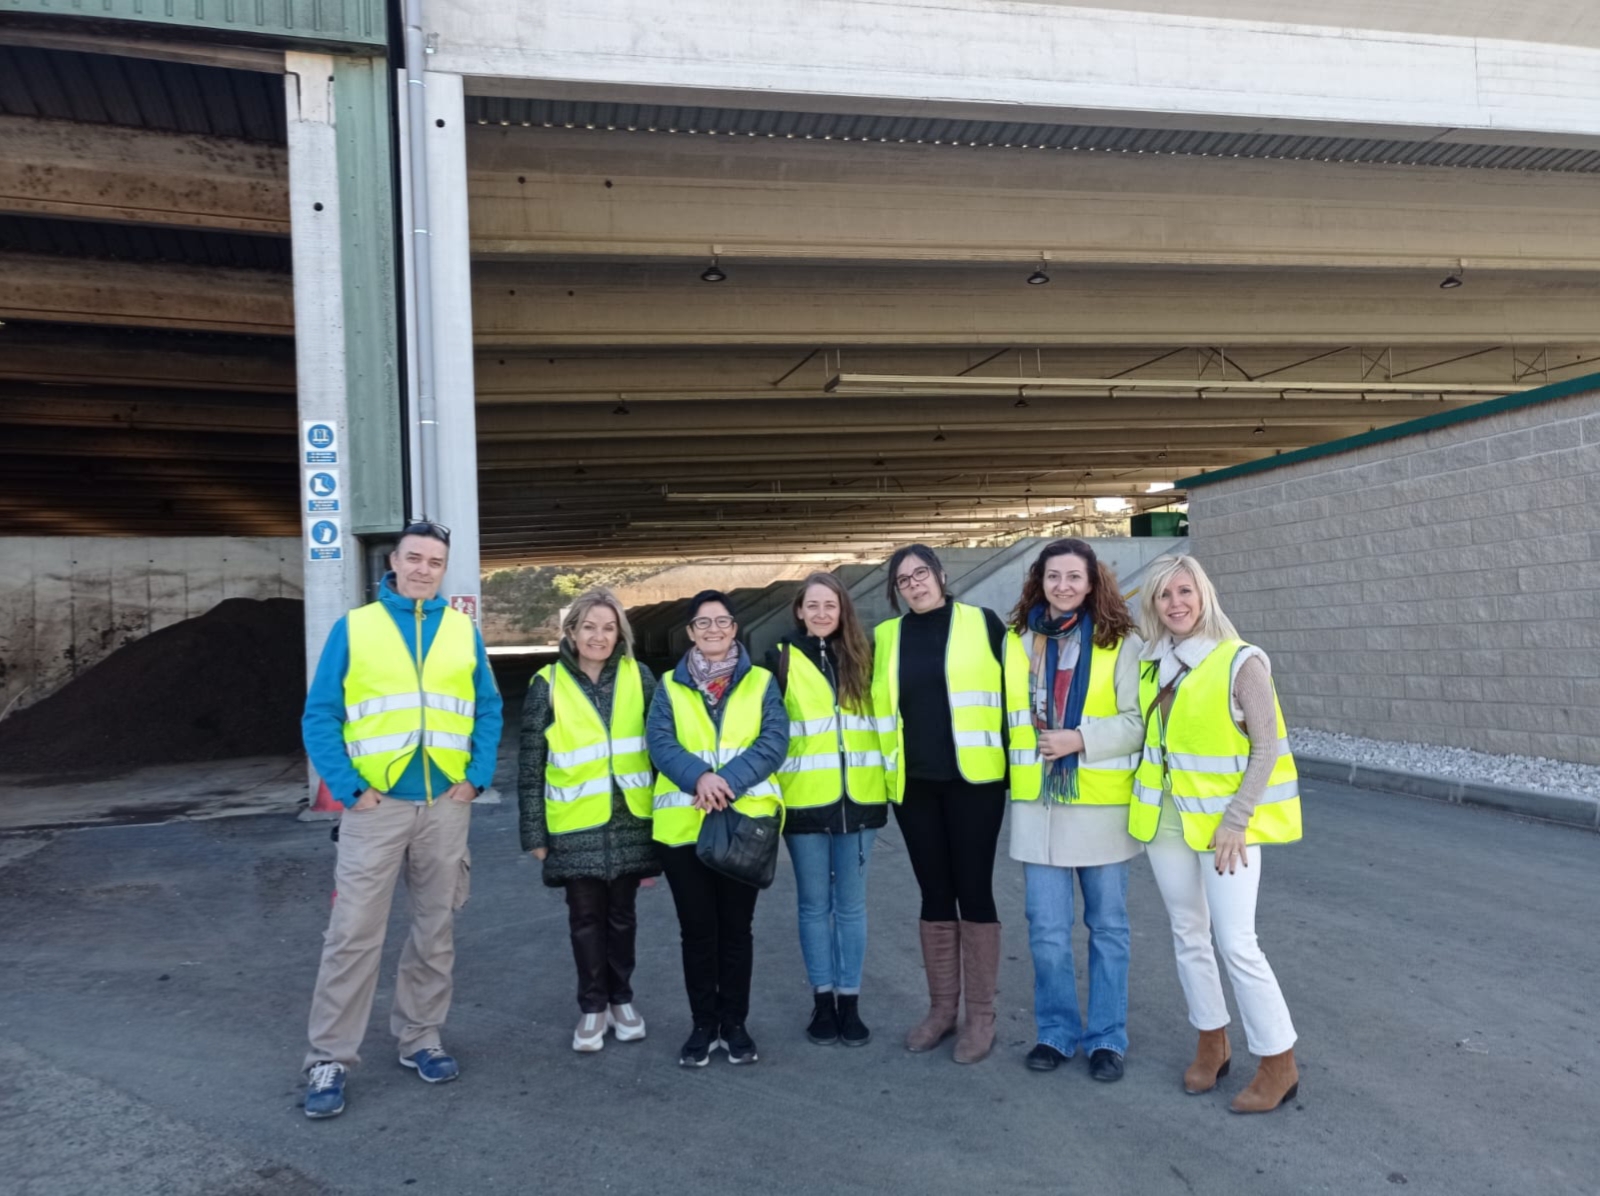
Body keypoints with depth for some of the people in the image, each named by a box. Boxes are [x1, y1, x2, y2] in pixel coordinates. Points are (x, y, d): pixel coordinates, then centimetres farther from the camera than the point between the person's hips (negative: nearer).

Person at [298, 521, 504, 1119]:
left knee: (436, 933, 12)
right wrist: (349, 789, -11)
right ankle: (329, 1059, 10)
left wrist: (477, 776, -2)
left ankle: (420, 1040, 27)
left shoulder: (464, 632, 6)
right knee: (354, 934, -2)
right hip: (377, 805, -3)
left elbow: (489, 710, 10)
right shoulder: (353, 628, -1)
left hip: (445, 806, 3)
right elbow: (319, 716, -3)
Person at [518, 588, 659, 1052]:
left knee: (622, 913, 13)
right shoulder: (547, 685, -4)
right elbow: (530, 764, -1)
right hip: (577, 823, -1)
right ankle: (592, 1006, 24)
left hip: (630, 819, 1)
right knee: (585, 916, 8)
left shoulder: (639, 677, 0)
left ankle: (621, 999, 30)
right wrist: (534, 831, -3)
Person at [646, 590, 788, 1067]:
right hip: (683, 826, 1)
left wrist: (729, 781, -21)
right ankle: (704, 1025, 22)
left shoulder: (760, 682, 6)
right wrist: (699, 777, -24)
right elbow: (659, 742, -6)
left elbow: (774, 741, -7)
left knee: (736, 927, 9)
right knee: (697, 929, 8)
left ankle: (735, 1024, 23)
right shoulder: (670, 687, 7)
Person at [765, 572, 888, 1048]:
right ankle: (822, 1001, 19)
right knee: (814, 904, 7)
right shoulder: (781, 659, 2)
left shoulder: (862, 657, 7)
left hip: (857, 798, 1)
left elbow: (883, 717, 14)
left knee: (851, 903, 8)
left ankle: (849, 1001, 18)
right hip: (805, 800, -1)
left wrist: (888, 780, 8)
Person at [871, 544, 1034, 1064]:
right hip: (913, 785, 3)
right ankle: (941, 1008, 23)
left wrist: (1025, 769, -5)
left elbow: (1018, 696, -2)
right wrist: (879, 773, 12)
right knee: (934, 894, 11)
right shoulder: (884, 637, 8)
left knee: (974, 890, 2)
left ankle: (981, 1015, 14)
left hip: (973, 779, -3)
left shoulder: (984, 624, -1)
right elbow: (871, 704, 17)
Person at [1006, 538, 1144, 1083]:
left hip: (1102, 803, -2)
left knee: (1107, 926, 11)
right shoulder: (1021, 639, 5)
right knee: (1047, 930, 5)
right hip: (1038, 801, 2)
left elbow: (1139, 721, -9)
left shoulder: (1121, 642, -5)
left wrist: (1081, 739, -18)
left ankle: (1107, 1038, 26)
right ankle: (1056, 1032, 24)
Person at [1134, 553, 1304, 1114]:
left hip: (1224, 819, -6)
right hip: (1165, 816, 6)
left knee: (1236, 943, -5)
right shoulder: (1152, 664, 4)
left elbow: (1267, 747, -13)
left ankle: (1279, 1065, 12)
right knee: (1188, 934, 14)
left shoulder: (1241, 661, -12)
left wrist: (1236, 821, -17)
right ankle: (1212, 1045, 30)